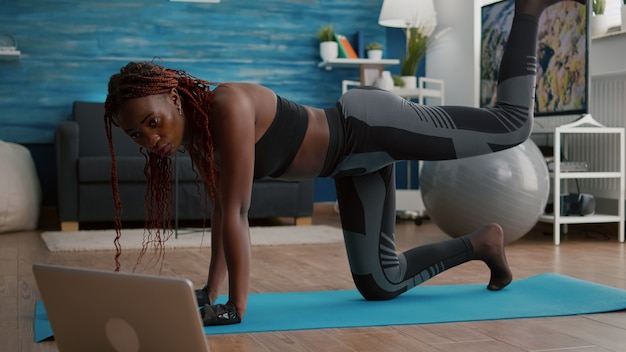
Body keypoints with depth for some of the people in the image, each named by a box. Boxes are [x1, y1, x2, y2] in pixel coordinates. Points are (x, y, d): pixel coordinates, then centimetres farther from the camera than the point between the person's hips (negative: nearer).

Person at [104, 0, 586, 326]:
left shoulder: (228, 107, -30)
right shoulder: (196, 135, -3)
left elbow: (237, 214, -30)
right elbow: (221, 211, 8)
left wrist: (237, 306, -24)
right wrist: (211, 292, 9)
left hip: (370, 125, -8)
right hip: (354, 162, 8)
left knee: (513, 124, 10)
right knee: (379, 284, 9)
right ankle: (480, 243, 28)